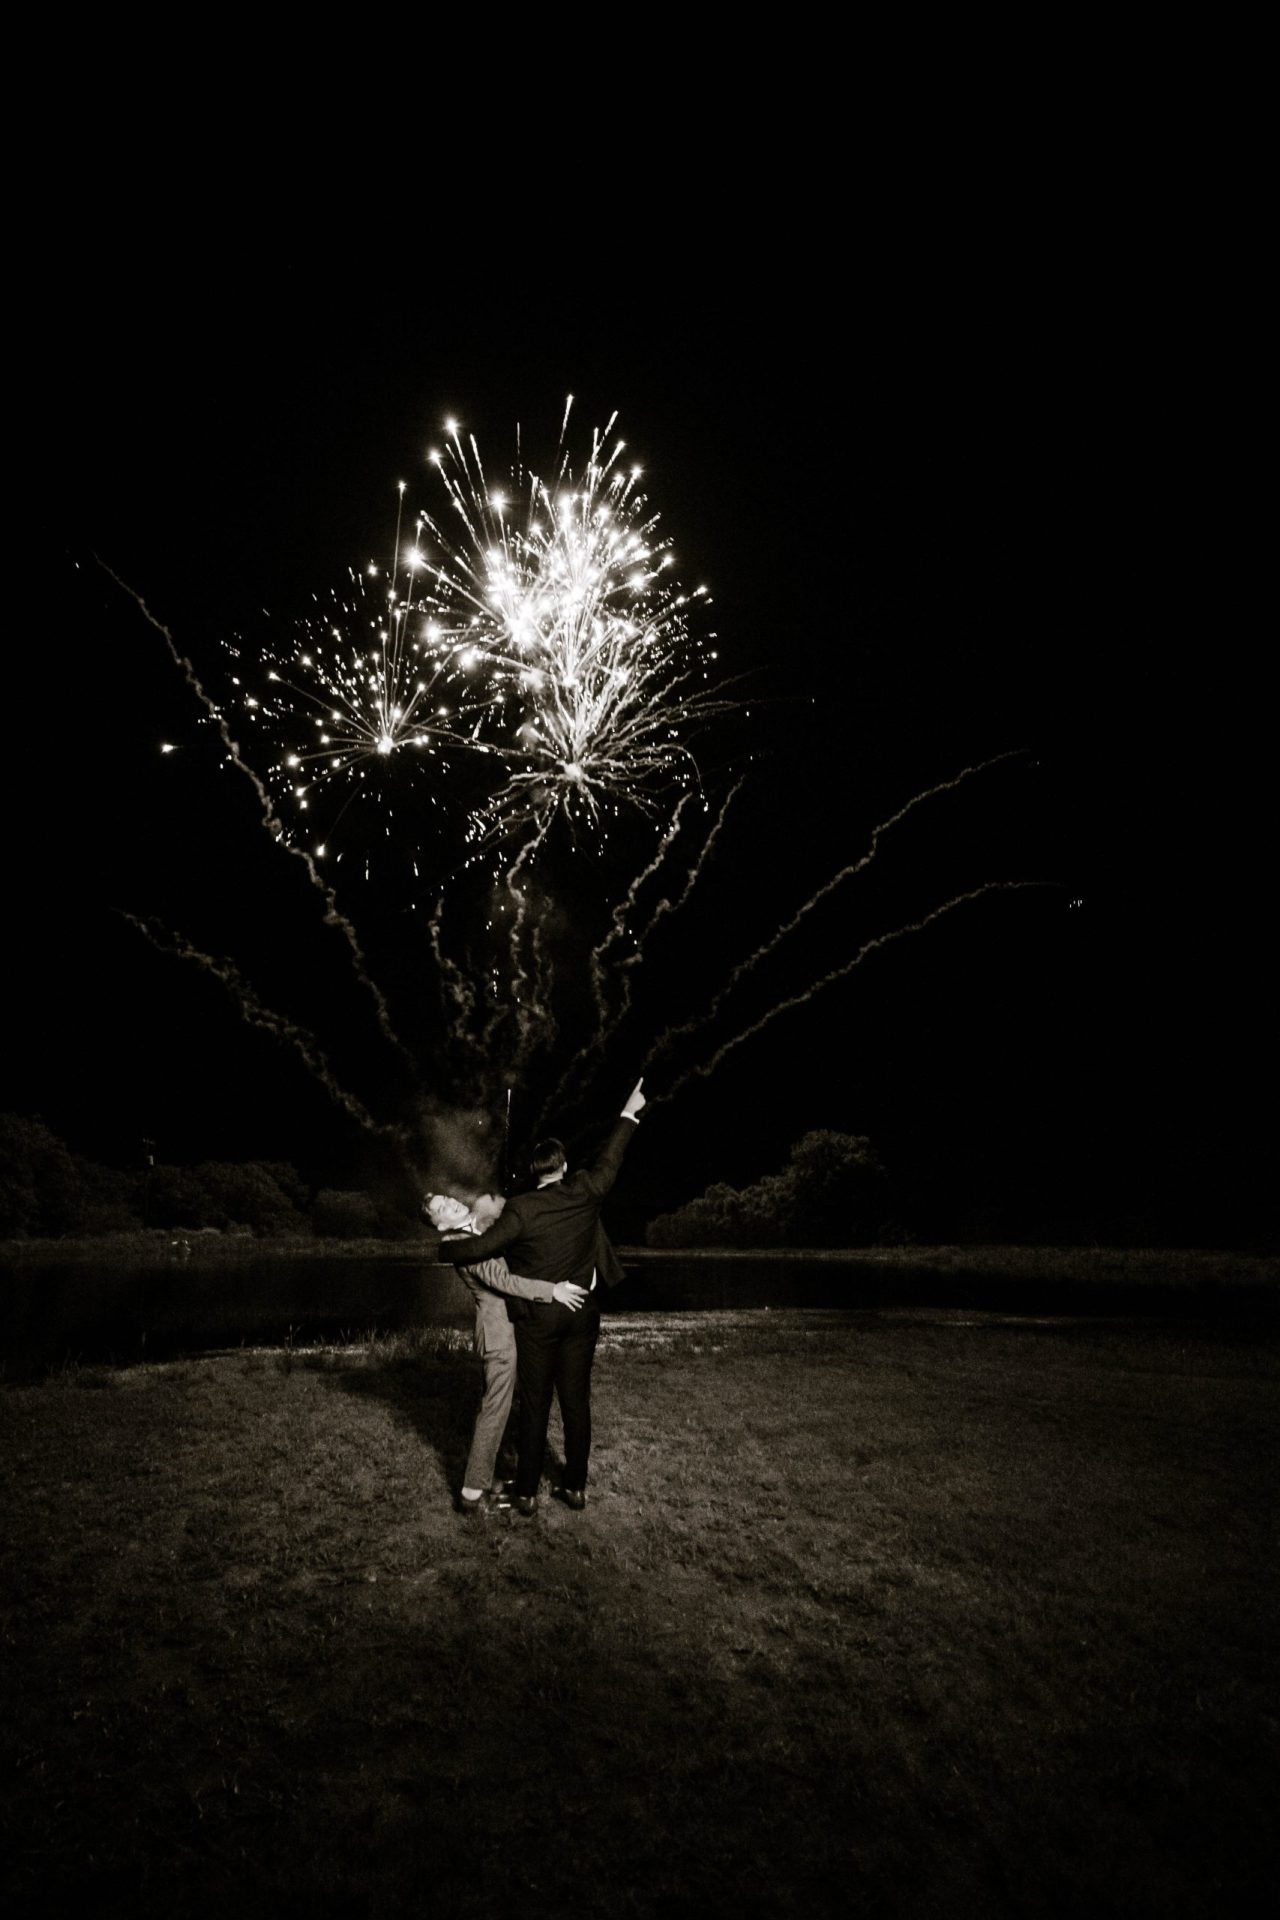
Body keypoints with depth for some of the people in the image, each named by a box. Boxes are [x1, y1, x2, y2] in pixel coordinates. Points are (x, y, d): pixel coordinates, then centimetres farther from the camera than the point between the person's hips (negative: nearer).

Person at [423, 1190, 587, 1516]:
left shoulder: (480, 1217, 5)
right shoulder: (462, 1244, -20)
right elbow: (502, 1279, -27)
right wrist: (552, 1290, -28)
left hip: (501, 1331, 9)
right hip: (500, 1334, -9)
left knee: (493, 1408, 18)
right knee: (494, 1412, 0)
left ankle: (486, 1480, 30)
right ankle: (472, 1493, 11)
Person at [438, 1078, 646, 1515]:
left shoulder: (522, 1208, -15)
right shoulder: (586, 1192, -6)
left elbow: (481, 1248, -18)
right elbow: (609, 1160, 9)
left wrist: (446, 1248, 2)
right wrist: (629, 1114, 21)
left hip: (537, 1317, -2)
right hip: (582, 1313, 3)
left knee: (535, 1404, 7)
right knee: (576, 1401, 11)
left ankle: (527, 1492, 15)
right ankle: (576, 1487, 20)